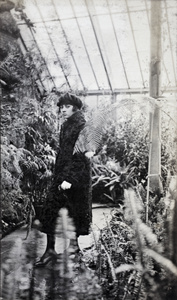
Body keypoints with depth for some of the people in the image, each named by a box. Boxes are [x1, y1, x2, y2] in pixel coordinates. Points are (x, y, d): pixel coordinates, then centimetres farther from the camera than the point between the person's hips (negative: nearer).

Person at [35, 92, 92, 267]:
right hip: (60, 174, 8)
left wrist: (69, 178, -23)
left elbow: (80, 154, -18)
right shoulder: (65, 126, 13)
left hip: (77, 175, -8)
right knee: (49, 210, 3)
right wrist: (58, 175, 17)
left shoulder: (81, 126, -11)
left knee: (78, 211, 5)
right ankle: (50, 248, 11)